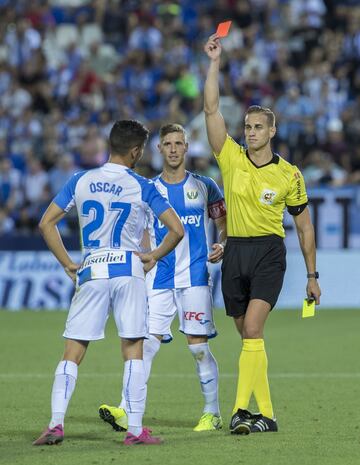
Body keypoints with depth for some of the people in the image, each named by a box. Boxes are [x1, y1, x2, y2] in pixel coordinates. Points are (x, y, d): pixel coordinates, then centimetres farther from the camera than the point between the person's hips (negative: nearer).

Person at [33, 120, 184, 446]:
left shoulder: (80, 182, 4)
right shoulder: (142, 187, -3)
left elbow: (46, 224, 5)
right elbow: (176, 230, -7)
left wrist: (67, 264, 8)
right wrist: (154, 256, 7)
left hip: (90, 273, 2)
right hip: (128, 271, -2)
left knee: (73, 352, 5)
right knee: (133, 350, 2)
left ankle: (56, 423, -4)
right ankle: (135, 429, -1)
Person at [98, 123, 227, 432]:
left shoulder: (204, 186, 5)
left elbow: (225, 222, 14)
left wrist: (222, 247, -4)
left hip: (195, 277, -1)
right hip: (158, 279, 2)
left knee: (199, 346, -1)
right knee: (146, 344, -7)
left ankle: (213, 413, 10)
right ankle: (126, 412, -12)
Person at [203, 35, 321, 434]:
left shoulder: (289, 175, 0)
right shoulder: (231, 158, 3)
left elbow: (304, 225, 9)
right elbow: (211, 109, -5)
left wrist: (312, 275, 9)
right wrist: (214, 62, -11)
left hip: (269, 252, -3)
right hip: (235, 251, 3)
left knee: (252, 330, -19)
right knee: (250, 337, 7)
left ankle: (241, 409, -23)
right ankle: (266, 414, 14)